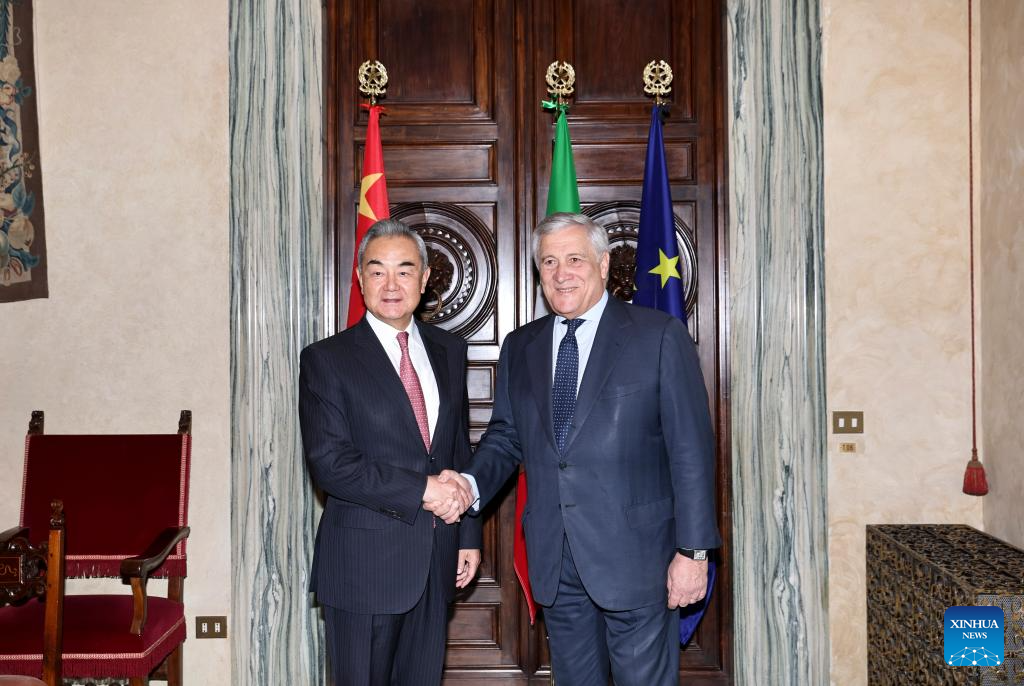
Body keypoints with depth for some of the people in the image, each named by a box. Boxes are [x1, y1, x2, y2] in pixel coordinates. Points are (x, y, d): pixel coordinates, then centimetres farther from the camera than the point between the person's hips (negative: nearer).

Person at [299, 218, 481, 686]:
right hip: (363, 563, -4)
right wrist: (421, 488, -18)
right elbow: (329, 464, -16)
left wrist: (468, 534, 11)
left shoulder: (448, 351, 9)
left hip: (436, 559, 5)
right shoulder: (326, 360, -7)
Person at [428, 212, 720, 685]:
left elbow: (692, 449, -7)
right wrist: (472, 483, -9)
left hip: (634, 554, -4)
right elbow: (505, 436, 12)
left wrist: (693, 551, -10)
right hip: (554, 560, 4)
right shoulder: (519, 347, 9)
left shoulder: (659, 336, -6)